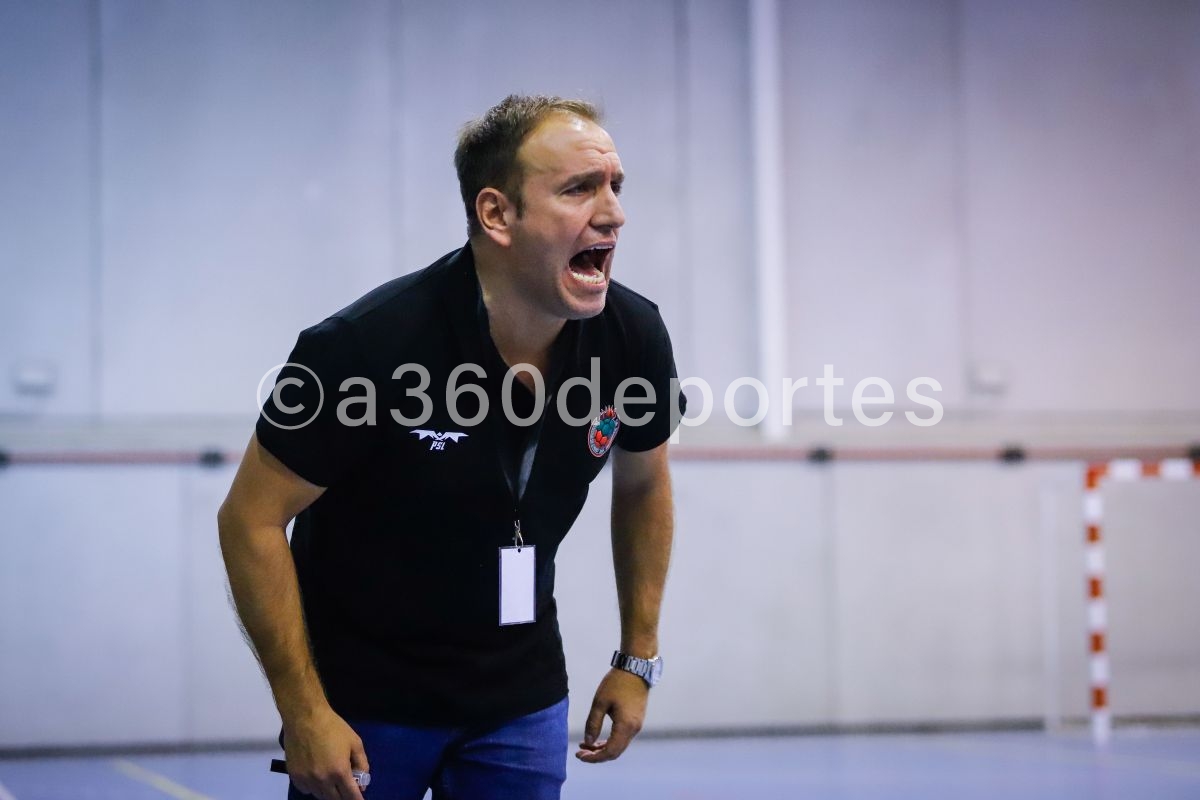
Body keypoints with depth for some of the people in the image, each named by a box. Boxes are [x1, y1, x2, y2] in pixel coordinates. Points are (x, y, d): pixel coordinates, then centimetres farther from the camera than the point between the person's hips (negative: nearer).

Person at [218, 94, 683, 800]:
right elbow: (251, 519, -16)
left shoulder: (634, 337, -11)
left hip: (522, 696, 4)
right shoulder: (367, 344, -25)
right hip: (362, 699, -3)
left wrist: (638, 658, 8)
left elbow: (643, 481, 10)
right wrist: (303, 712, -17)